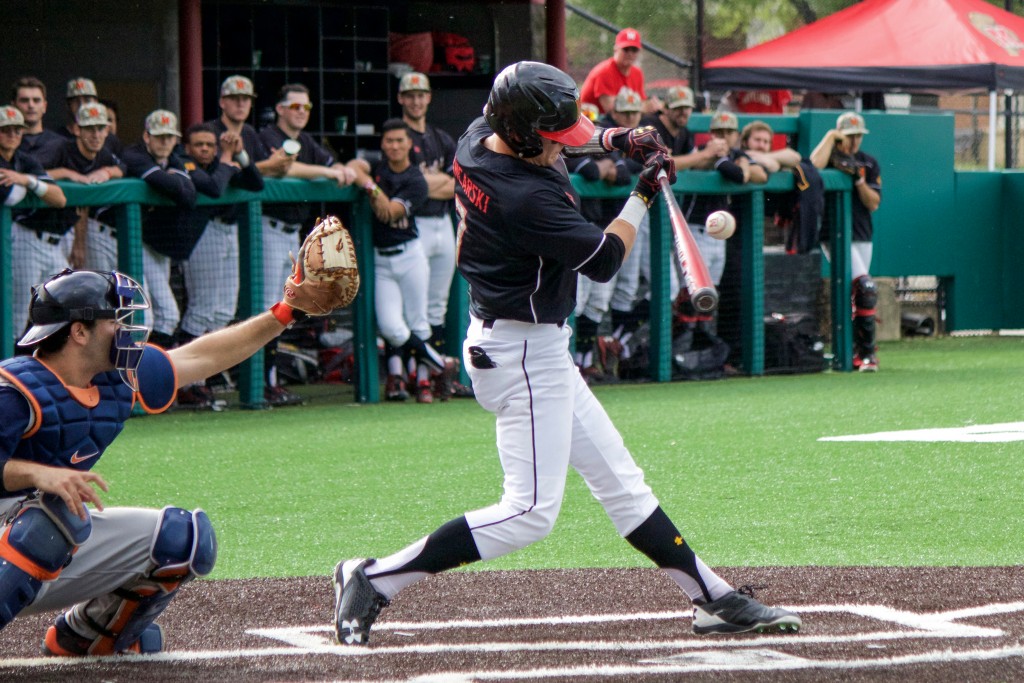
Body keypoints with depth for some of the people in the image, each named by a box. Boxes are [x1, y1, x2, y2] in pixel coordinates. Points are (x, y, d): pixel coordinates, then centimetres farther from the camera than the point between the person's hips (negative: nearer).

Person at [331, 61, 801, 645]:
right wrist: (645, 194, -5)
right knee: (531, 512, -10)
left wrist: (615, 139, 6)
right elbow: (603, 261, -18)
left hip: (539, 350, 11)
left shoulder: (477, 138, -1)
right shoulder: (528, 198, -28)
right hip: (525, 353, -11)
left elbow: (555, 133, 22)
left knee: (618, 479, 13)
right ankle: (375, 579, -8)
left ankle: (714, 598, 19)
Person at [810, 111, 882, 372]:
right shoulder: (830, 156, -1)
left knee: (850, 293, 10)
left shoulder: (869, 163, 11)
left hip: (862, 236, 5)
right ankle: (867, 352, -15)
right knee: (865, 288, -19)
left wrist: (859, 179, -12)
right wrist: (831, 136, -16)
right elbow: (813, 167, -26)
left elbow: (873, 204, 4)